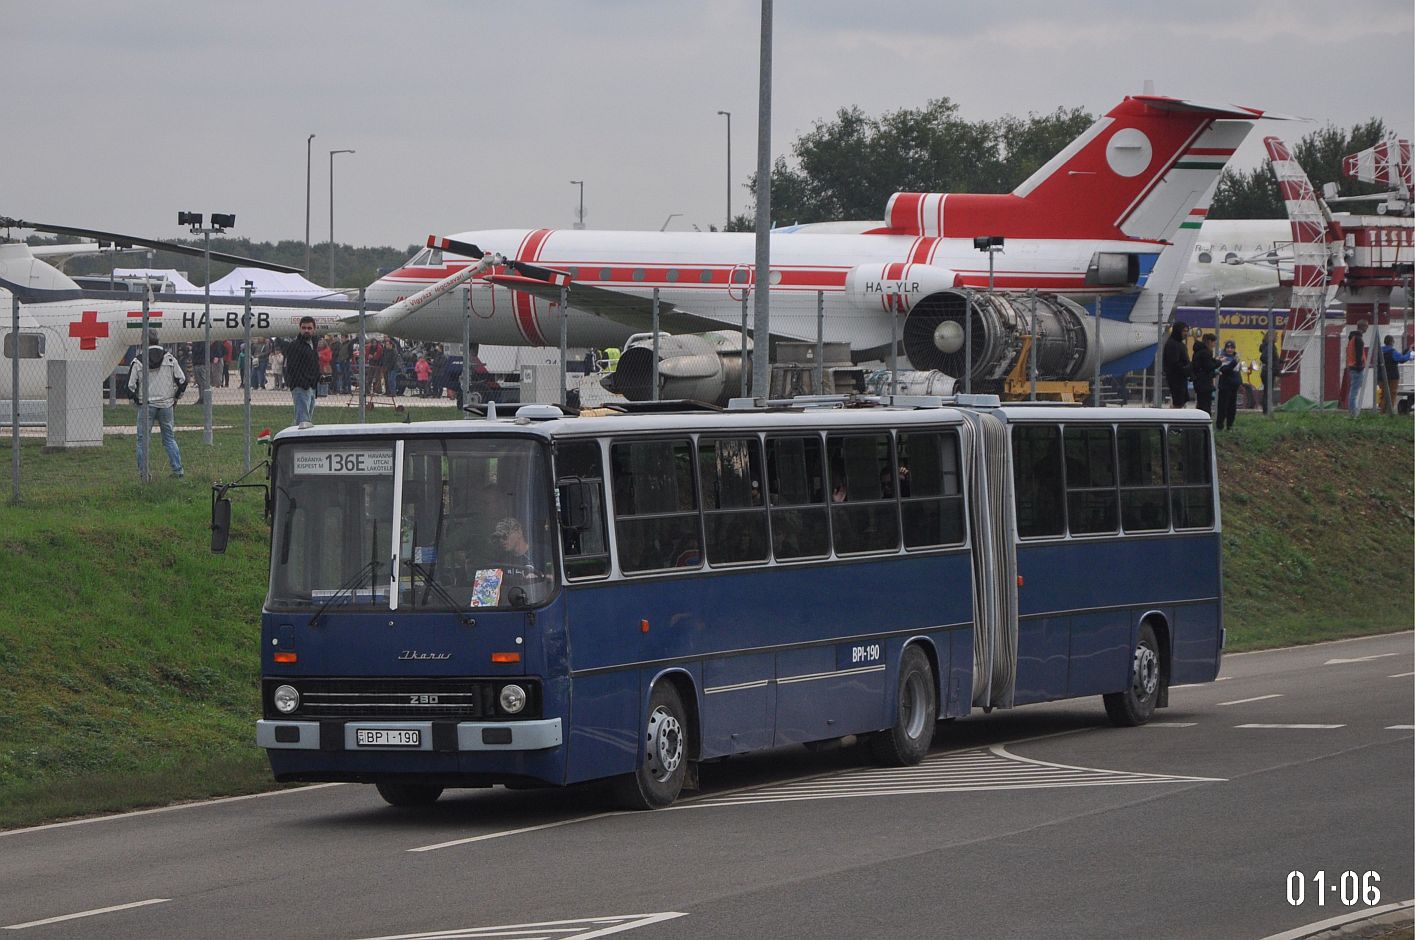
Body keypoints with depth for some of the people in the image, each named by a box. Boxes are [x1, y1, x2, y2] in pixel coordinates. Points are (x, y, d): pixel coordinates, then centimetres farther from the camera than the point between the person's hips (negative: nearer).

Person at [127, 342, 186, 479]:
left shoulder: (138, 361, -6)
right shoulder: (169, 359, -2)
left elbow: (130, 385, -5)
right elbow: (182, 380, 0)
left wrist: (135, 400, 11)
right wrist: (175, 397, 14)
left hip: (146, 405, -2)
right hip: (166, 405, 2)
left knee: (143, 439, 5)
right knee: (169, 438, 12)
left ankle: (143, 472, 2)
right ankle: (178, 471, 9)